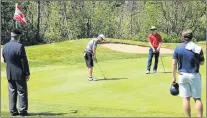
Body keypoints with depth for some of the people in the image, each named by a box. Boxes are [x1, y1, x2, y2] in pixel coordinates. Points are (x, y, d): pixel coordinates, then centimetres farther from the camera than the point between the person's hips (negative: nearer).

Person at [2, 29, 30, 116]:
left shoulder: (5, 47, 3)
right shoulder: (20, 46, -16)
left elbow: (5, 60, 12)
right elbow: (24, 61, -15)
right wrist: (27, 73, -8)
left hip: (9, 74, 6)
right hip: (19, 74, -6)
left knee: (12, 92, 12)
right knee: (22, 92, 4)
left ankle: (13, 111, 14)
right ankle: (23, 111, 5)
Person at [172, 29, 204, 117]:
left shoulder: (178, 48, -4)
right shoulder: (198, 48, -7)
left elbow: (174, 64, -4)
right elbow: (202, 63, 4)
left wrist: (174, 77, 4)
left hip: (182, 75, 1)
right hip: (194, 75, -1)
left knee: (186, 98, 5)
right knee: (197, 98, 6)